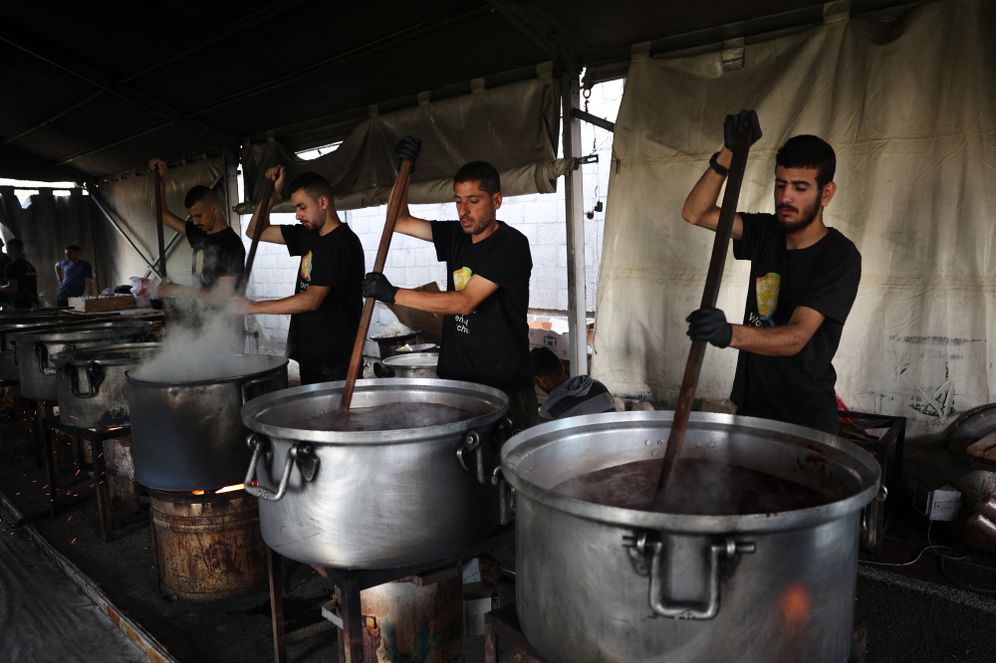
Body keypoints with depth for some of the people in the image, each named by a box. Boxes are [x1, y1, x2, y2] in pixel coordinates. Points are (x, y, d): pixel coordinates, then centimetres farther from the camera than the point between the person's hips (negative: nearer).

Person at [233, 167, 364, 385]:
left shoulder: (343, 243, -16)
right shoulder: (309, 235, 10)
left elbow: (312, 300, -21)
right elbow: (256, 232, 19)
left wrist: (254, 307, -17)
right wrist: (272, 192, 7)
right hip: (309, 353, 8)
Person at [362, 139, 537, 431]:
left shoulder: (511, 244, -13)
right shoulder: (456, 236, 9)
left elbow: (465, 302, -21)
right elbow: (400, 221, 17)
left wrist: (393, 294, -23)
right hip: (454, 377, 6)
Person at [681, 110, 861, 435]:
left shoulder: (840, 256, -17)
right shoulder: (767, 232, 1)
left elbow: (797, 337, -28)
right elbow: (695, 213, -7)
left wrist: (730, 334, -46)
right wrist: (729, 154, -18)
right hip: (751, 404, 5)